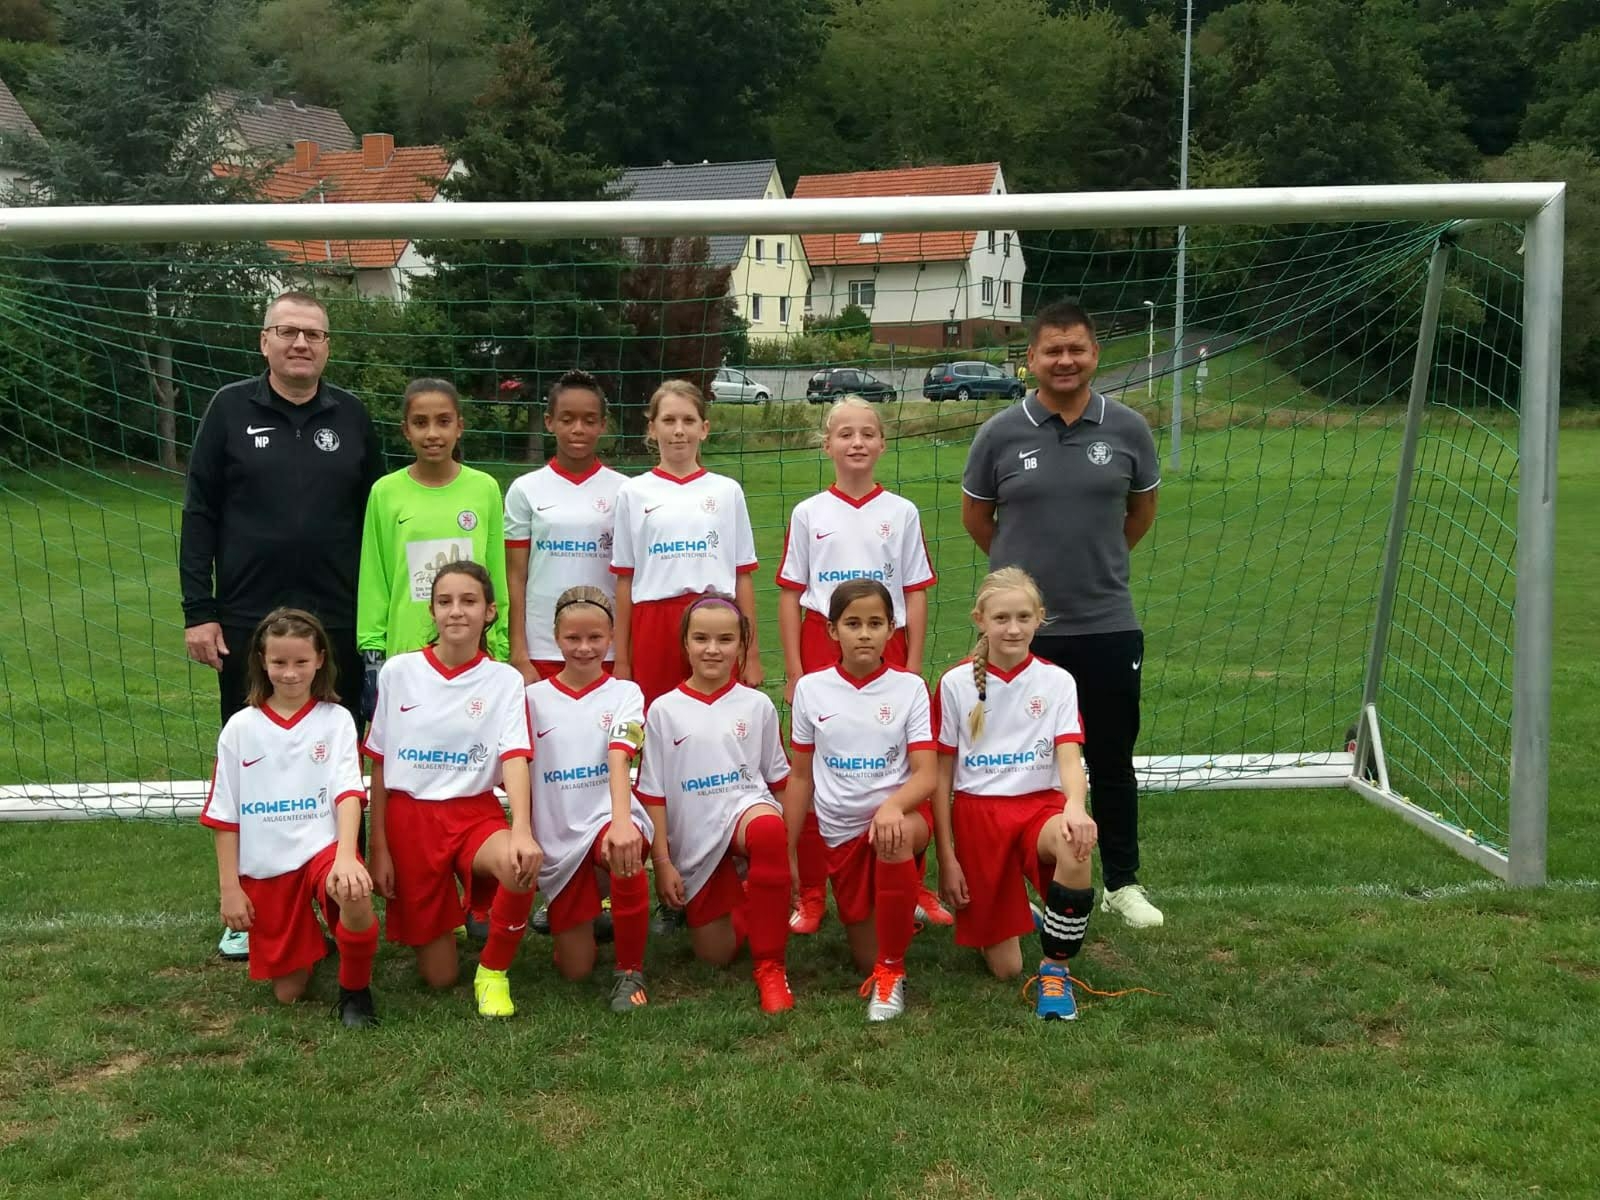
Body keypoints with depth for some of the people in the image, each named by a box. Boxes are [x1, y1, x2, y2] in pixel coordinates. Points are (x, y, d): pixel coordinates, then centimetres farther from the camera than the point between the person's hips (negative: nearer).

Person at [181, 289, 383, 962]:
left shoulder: (351, 418, 6)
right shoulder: (230, 409, 2)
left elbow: (373, 521, 9)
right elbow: (200, 515, 1)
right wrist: (198, 612, -5)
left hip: (337, 624, 1)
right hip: (247, 622, -1)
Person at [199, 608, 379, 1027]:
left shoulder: (335, 720, -2)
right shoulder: (240, 728, 1)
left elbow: (348, 794, -14)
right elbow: (225, 816, 5)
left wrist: (346, 856, -31)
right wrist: (229, 888, 0)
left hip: (321, 849, -2)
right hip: (264, 867, 2)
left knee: (355, 896, -38)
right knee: (288, 992, 5)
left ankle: (355, 990, -10)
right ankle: (306, 937, 40)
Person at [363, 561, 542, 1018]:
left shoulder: (505, 680, -4)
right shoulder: (398, 672, 0)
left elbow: (515, 760, -16)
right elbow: (380, 766, 5)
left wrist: (522, 831, -34)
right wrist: (378, 848, 2)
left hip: (475, 813, -1)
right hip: (410, 816, 1)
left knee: (522, 868, -37)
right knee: (439, 977, 1)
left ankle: (493, 971, -9)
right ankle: (441, 922, 38)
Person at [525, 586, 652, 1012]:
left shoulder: (624, 693, -1)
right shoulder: (535, 698, 5)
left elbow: (619, 759, -19)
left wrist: (621, 821, -37)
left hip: (609, 818, -2)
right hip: (557, 836, 2)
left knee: (624, 851, -40)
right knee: (575, 969, 0)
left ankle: (630, 972, -19)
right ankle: (585, 917, 38)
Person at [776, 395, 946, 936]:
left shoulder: (901, 513, 6)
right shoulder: (808, 514, 5)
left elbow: (915, 594, 7)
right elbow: (790, 595, 6)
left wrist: (913, 667, 0)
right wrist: (794, 670, -1)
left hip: (886, 651, 0)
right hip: (821, 651, 0)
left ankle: (912, 887, 16)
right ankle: (811, 894, 10)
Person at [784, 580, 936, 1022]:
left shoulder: (909, 687, -6)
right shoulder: (811, 689, -1)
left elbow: (925, 774, -13)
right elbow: (801, 777, 7)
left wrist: (892, 807, -34)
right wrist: (788, 853, 6)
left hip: (899, 814, -2)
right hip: (840, 831, 3)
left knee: (895, 838, -40)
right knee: (865, 958, 2)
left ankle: (892, 971, -21)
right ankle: (900, 916, 39)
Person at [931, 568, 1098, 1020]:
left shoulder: (1056, 682, 0)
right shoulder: (956, 683, -1)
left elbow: (1069, 758, -12)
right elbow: (941, 775, 3)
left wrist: (1076, 805, -35)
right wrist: (947, 858, -1)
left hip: (1040, 806, 0)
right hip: (977, 814, 0)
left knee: (1074, 844, -38)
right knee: (1005, 968, -2)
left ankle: (1055, 968, -16)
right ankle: (1014, 919, 36)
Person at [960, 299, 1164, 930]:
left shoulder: (1127, 429, -1)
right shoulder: (1000, 434, -5)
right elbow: (975, 517, 9)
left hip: (1108, 626, 1)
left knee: (1113, 763, 11)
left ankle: (1123, 884, 26)